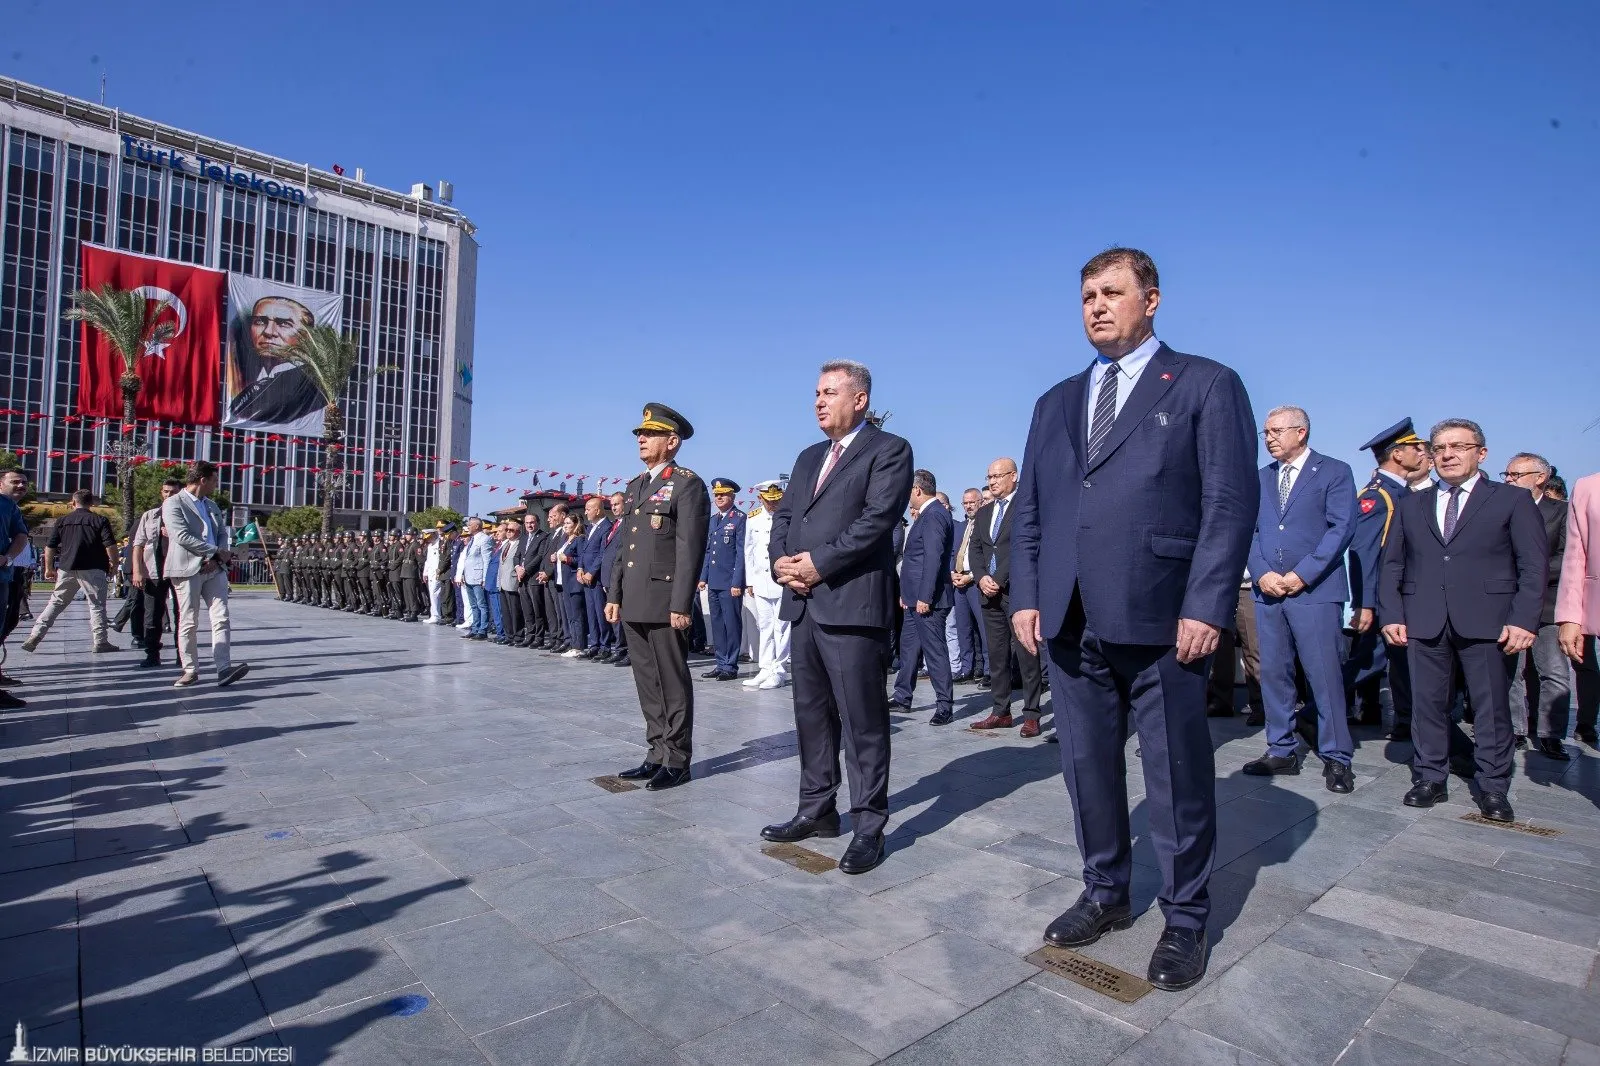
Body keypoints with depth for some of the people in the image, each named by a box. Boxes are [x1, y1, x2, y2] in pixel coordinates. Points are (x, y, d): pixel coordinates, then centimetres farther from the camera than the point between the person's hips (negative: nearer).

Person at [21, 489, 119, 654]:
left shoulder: (62, 521, 8)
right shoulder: (100, 520, -2)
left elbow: (50, 547, 9)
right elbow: (110, 546, -10)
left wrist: (49, 568, 19)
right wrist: (114, 563, 3)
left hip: (66, 569, 3)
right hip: (92, 569, -3)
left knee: (56, 602, 15)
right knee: (97, 605, 1)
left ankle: (35, 635, 9)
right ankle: (100, 642, 1)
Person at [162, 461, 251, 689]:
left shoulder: (211, 505, 20)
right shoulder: (173, 503, -3)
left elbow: (223, 533, 16)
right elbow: (182, 537, -14)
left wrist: (217, 558, -3)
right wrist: (216, 552, -11)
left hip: (215, 569, 6)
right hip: (189, 569, -5)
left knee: (221, 619, -6)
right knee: (188, 623, 2)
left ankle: (224, 668, -11)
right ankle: (190, 669, 11)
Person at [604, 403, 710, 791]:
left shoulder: (687, 484, -7)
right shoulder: (635, 486, 18)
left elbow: (690, 548, -14)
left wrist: (681, 604, -18)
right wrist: (615, 594, 15)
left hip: (664, 602, -8)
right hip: (634, 603, 8)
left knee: (673, 682, 2)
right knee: (647, 683, 13)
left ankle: (677, 760, 12)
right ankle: (657, 753, 23)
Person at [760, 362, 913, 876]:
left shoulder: (889, 449, -1)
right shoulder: (809, 457, 23)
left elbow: (878, 519, -14)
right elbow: (784, 516, 17)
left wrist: (818, 564, -16)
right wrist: (781, 560, -3)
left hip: (852, 604, -8)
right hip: (803, 603, 8)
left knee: (863, 721, -1)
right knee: (811, 713, 14)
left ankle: (869, 825, 9)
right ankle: (817, 809, 27)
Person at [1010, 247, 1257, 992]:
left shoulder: (1205, 385, 3)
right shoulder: (1056, 403, 17)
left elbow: (1231, 503, -5)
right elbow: (1028, 509, 14)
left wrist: (1206, 607, -14)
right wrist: (1026, 595, 3)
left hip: (1161, 620, -4)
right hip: (1071, 622, 5)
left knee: (1177, 778, 7)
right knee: (1087, 768, 14)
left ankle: (1185, 921, 25)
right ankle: (1105, 894, 32)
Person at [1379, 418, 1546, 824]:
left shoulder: (1513, 499, 7)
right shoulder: (1411, 505, 15)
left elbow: (1533, 566, 1)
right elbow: (1392, 565, 12)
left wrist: (1524, 620, -10)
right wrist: (1391, 615, 1)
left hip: (1487, 621, -2)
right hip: (1424, 621, 2)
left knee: (1491, 706, 3)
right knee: (1427, 703, 5)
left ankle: (1493, 788, 14)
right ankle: (1430, 779, 15)